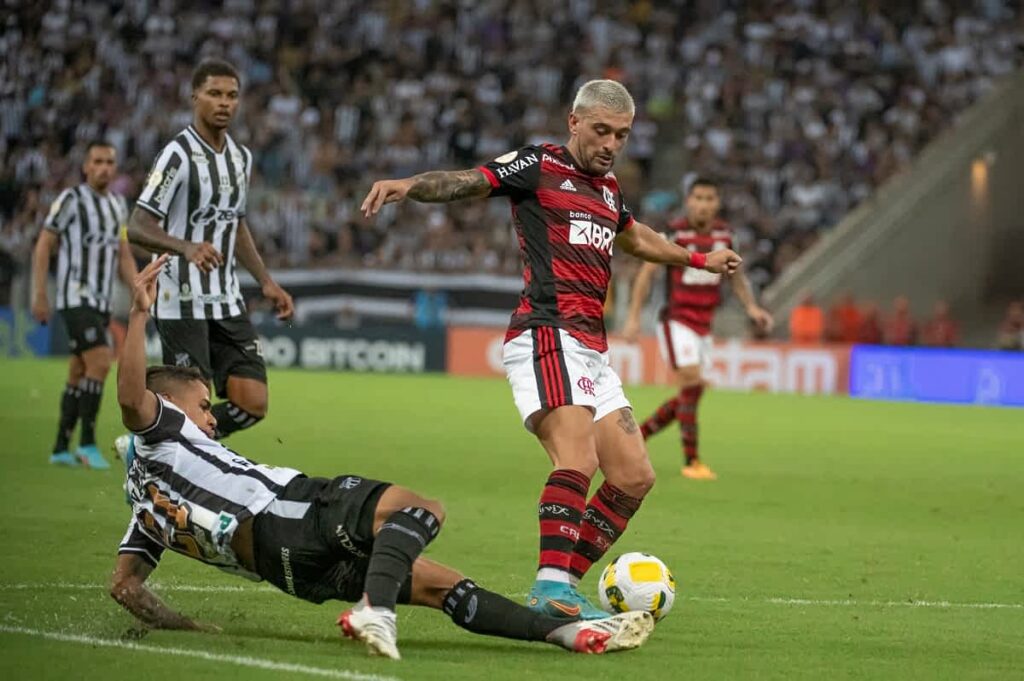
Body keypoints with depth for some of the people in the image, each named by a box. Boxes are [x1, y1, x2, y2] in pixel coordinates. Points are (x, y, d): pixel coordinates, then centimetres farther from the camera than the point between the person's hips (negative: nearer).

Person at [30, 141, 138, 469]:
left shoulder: (118, 204, 13)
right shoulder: (71, 199, -7)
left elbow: (123, 255, 19)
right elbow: (43, 247, -5)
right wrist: (40, 295, -10)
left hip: (102, 302, 7)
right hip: (76, 299, -7)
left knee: (79, 374, 9)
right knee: (100, 363, -19)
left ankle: (61, 448, 14)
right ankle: (87, 443, -13)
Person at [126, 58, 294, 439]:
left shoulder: (240, 157, 12)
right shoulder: (179, 155, -11)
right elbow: (137, 228, -18)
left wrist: (266, 283, 20)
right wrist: (187, 247, -35)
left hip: (228, 303, 7)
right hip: (182, 304, -7)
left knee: (252, 405, -2)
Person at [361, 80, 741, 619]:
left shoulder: (608, 189, 23)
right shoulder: (538, 167, 0)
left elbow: (633, 236, 44)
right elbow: (468, 182, -13)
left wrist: (699, 259, 55)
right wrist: (407, 184, -33)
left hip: (591, 348, 9)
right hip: (546, 335, -9)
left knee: (634, 477, 6)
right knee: (577, 459, -27)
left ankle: (561, 586, 10)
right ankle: (552, 589, -35)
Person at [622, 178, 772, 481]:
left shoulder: (723, 233, 5)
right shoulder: (674, 232, -11)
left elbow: (735, 274, 19)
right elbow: (646, 272, -6)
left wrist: (752, 307, 4)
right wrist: (633, 317, -10)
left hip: (703, 325, 7)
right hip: (676, 321, -6)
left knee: (691, 394, 6)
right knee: (692, 384, -17)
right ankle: (691, 461, -12)